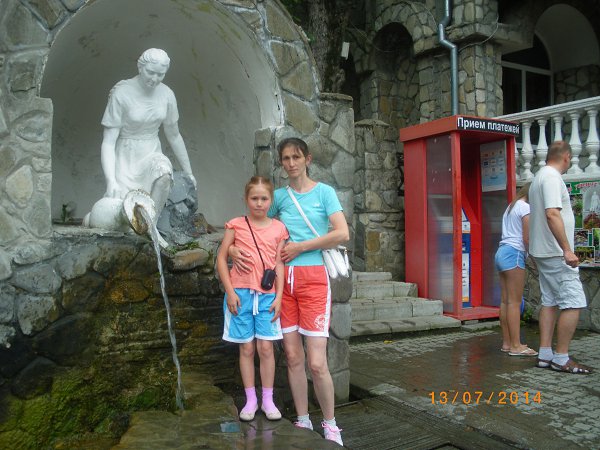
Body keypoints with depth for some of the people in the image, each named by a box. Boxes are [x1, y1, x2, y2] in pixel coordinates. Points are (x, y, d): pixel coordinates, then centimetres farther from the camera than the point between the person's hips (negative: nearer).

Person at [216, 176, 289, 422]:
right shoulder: (236, 225, 2)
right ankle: (250, 400, 19)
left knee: (266, 347, 1)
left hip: (267, 295, 1)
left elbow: (279, 265, 5)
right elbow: (221, 258, 2)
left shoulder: (278, 228, 5)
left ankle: (268, 399, 16)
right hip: (240, 293, 0)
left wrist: (279, 296, -2)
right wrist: (230, 291, -6)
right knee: (246, 348, 7)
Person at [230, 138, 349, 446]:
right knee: (293, 357, 8)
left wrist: (301, 247, -10)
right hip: (283, 279, 4)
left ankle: (330, 426, 13)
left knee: (317, 363, -7)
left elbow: (342, 233, -12)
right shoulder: (279, 196, 11)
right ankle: (303, 421, 24)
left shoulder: (324, 192, 0)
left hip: (313, 278, -4)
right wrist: (234, 250, -2)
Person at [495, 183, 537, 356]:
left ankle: (507, 343, 10)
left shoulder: (510, 207, 22)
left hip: (502, 251, 9)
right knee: (514, 302, -8)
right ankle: (515, 346, -6)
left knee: (506, 301, 7)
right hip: (514, 253, -9)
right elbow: (527, 238, -10)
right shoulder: (525, 207, -4)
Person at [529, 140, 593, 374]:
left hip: (544, 252, 10)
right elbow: (552, 214, -24)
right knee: (573, 302, -7)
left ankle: (545, 355, 14)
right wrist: (567, 249, -25)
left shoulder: (540, 176, 17)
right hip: (555, 252, -10)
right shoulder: (552, 177, -14)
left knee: (550, 302, 11)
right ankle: (561, 358, -2)